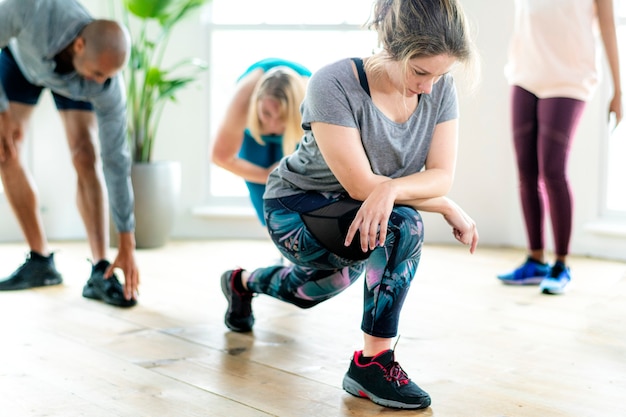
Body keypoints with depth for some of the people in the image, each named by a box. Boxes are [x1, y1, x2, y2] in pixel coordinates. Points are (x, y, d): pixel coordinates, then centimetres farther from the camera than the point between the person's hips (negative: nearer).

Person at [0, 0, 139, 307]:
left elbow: (116, 160, -34)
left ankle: (100, 272, -19)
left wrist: (127, 244, -32)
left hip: (71, 82, -1)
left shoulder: (108, 86, -40)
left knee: (84, 156, -21)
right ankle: (40, 262, -2)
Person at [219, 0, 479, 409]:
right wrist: (448, 208, -27)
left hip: (349, 221, 7)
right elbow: (361, 185, -33)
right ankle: (374, 360, -21)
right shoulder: (334, 84, -31)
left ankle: (243, 282, 65)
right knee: (404, 225, -34)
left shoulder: (441, 88, -17)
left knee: (318, 289, 34)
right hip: (297, 208, -7)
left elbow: (441, 175, -20)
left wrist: (390, 191, -42)